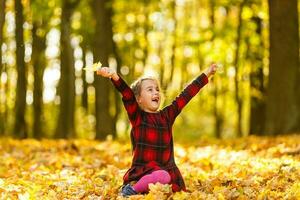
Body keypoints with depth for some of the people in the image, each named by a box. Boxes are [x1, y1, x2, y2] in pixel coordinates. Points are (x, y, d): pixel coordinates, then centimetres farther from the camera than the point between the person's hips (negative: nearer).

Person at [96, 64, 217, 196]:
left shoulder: (167, 115, 11)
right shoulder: (136, 116, 0)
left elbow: (186, 95, 15)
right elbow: (127, 94, -17)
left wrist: (206, 74, 20)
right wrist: (114, 76, -34)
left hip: (166, 169, 5)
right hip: (143, 170, -5)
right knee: (162, 176, -35)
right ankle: (132, 188, -12)